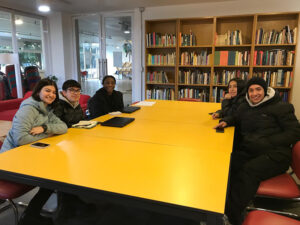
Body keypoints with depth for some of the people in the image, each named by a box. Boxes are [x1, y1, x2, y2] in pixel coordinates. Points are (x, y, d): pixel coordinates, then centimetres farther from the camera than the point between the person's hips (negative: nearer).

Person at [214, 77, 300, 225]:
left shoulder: (280, 107, 4)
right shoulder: (245, 107, 19)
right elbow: (236, 119, 39)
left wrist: (267, 142, -14)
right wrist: (226, 121, 14)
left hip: (275, 153, -5)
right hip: (247, 151, 5)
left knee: (249, 170, -35)